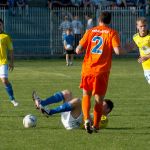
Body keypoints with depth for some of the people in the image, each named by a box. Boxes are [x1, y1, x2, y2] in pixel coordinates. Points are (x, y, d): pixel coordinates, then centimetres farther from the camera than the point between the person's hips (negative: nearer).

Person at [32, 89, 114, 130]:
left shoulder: (104, 119, 3)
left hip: (74, 124, -10)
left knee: (77, 101, -32)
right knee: (67, 93, 9)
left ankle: (50, 112, -30)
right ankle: (41, 103, -10)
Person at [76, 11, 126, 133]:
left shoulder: (90, 32, 6)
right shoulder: (112, 33, -2)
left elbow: (78, 50, 2)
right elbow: (117, 51, -14)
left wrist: (79, 50, 24)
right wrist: (125, 51, 6)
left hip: (87, 69, 2)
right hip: (102, 71, -2)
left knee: (86, 95, 16)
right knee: (99, 99, 10)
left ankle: (86, 119, -6)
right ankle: (95, 126, 9)